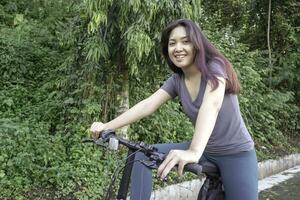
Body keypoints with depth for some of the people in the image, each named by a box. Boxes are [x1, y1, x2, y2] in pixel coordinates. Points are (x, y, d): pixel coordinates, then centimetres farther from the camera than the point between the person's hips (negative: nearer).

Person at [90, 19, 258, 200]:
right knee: (143, 155, -7)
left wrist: (194, 152, -53)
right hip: (206, 150, 5)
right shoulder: (177, 80, 0)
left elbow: (211, 105, -37)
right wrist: (107, 126, -20)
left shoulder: (214, 68, -19)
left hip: (235, 152, -5)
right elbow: (147, 105, -8)